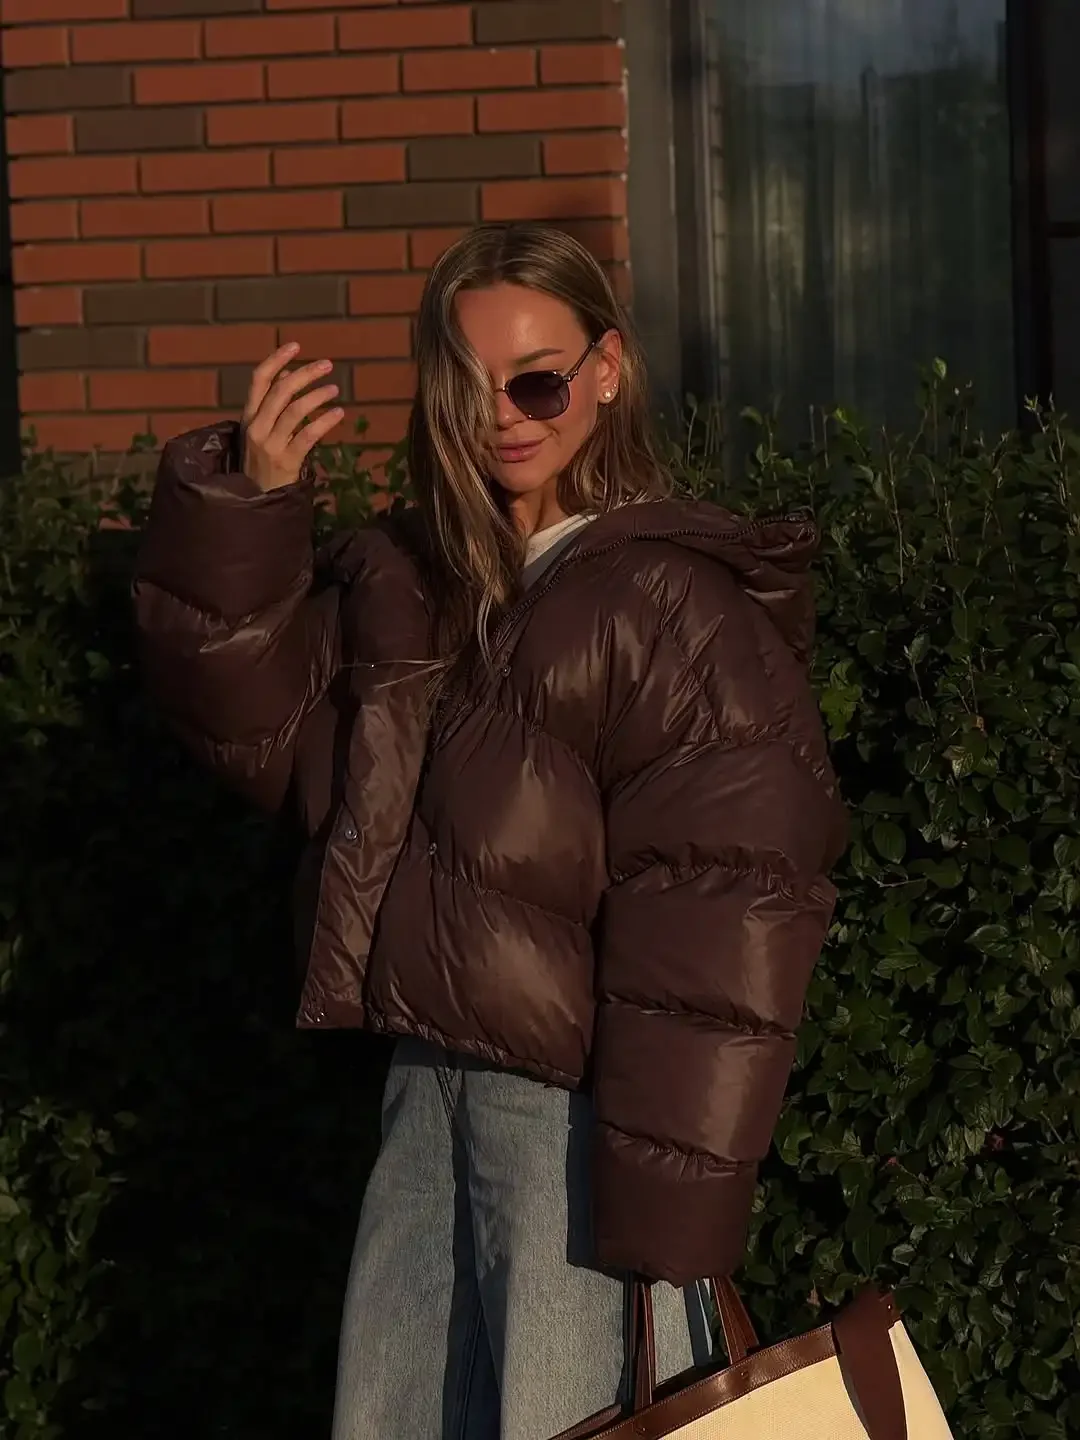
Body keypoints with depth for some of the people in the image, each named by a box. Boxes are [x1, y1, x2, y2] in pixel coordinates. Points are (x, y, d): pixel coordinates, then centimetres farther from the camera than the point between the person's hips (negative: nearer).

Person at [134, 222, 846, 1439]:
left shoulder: (673, 606, -14)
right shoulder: (404, 582, 8)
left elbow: (714, 918, -17)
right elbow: (257, 721, 2)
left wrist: (673, 1193, -19)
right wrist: (248, 504, -12)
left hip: (579, 1105, -7)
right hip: (429, 1083, 7)